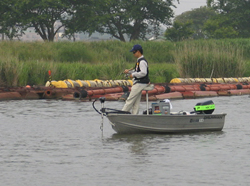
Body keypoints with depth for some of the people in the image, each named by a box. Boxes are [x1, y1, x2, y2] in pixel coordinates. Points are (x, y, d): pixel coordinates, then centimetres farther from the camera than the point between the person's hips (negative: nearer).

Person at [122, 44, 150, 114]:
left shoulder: (142, 61, -16)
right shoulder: (139, 61, 17)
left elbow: (143, 73, -25)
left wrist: (133, 75, -16)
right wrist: (129, 71, 11)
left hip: (140, 84, -11)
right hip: (138, 83, 11)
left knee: (130, 100, -8)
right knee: (136, 102, 10)